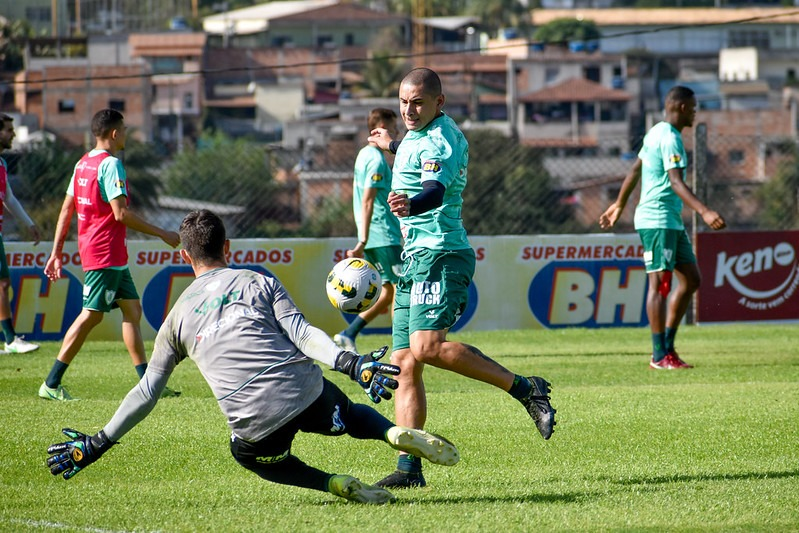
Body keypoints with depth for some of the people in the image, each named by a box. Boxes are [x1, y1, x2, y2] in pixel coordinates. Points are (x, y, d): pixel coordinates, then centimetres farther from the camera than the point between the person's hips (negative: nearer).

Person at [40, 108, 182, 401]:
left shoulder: (83, 164, 13)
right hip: (106, 253, -10)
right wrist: (162, 234, -15)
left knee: (132, 309, 11)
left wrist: (56, 252, 17)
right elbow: (120, 213, -21)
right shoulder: (110, 164, -15)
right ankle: (51, 384, -7)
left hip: (112, 256, 10)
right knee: (91, 315, -8)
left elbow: (66, 209, 14)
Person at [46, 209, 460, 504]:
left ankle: (335, 484, 9)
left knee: (249, 454, 33)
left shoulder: (178, 317, 16)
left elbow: (147, 392, 15)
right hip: (306, 391, 1)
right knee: (349, 415, 34)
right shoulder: (258, 282, 14)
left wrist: (97, 444, 20)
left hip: (253, 419, -1)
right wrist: (351, 364, -10)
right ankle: (397, 434, 2)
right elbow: (302, 333, -3)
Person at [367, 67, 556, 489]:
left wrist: (411, 205, -53)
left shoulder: (440, 138, -12)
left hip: (439, 255, -10)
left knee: (427, 347, -27)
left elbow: (436, 188, -32)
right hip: (415, 260, 10)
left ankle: (525, 389, -19)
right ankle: (409, 468, 1)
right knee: (404, 364, 3)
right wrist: (392, 146, 59)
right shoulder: (418, 136, 18)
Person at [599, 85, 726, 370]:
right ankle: (660, 356, -5)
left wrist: (619, 205, 36)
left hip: (671, 221, 11)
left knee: (690, 279, 10)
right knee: (660, 283, -7)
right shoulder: (669, 138, -15)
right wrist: (704, 211, -36)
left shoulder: (656, 133, 16)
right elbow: (676, 183, -26)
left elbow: (634, 170, 26)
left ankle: (667, 346, 12)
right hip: (657, 220, -11)